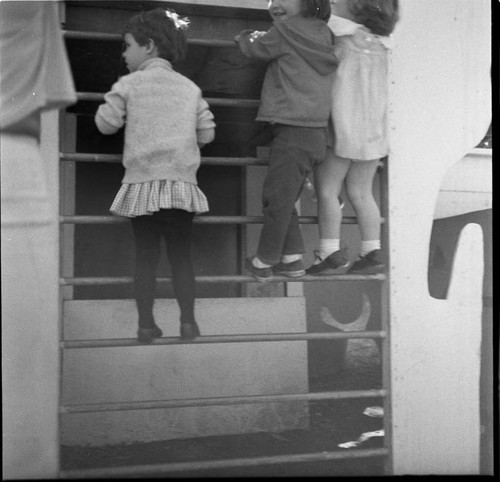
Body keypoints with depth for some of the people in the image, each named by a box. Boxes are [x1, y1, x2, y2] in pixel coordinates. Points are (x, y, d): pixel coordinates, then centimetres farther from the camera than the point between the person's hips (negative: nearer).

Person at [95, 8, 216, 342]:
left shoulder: (129, 85, 0)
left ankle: (146, 324, 8)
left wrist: (109, 103, 22)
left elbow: (106, 124, 2)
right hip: (182, 182, 2)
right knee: (181, 254, 8)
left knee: (145, 255, 6)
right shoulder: (190, 88, 8)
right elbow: (207, 134, 9)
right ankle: (188, 321, 7)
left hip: (142, 183, -1)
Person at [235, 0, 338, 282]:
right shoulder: (324, 34, 12)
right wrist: (262, 37, 18)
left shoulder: (286, 30, -8)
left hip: (293, 132, -8)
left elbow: (254, 49, 6)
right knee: (285, 199, 16)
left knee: (276, 198, 1)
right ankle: (293, 258, 19)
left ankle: (264, 262, 10)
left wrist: (245, 37, 26)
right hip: (316, 133, 8)